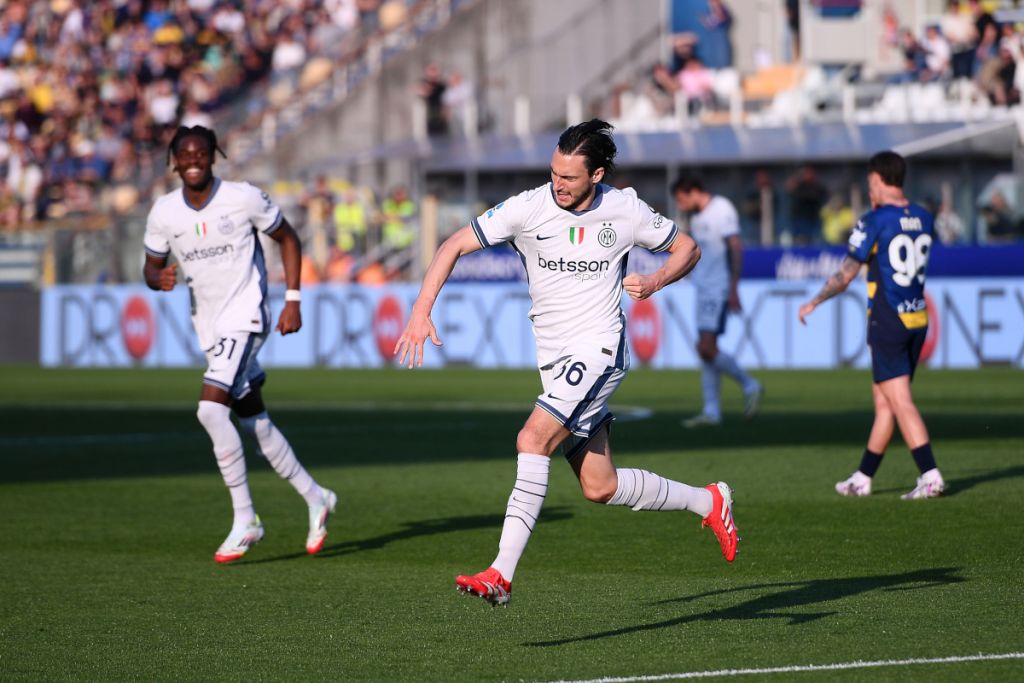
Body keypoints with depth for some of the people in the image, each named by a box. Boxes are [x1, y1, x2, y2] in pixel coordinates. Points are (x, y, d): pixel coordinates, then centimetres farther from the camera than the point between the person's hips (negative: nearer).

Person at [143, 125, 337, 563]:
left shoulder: (245, 198, -11)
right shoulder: (164, 212, 0)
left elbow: (287, 239, 2)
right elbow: (151, 266, 10)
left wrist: (292, 301, -4)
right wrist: (159, 278, -15)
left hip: (245, 316, -6)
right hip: (208, 325, 6)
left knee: (211, 407, -22)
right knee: (254, 423, 11)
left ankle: (245, 519, -15)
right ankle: (315, 498, 29)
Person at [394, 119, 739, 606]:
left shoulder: (624, 210, -5)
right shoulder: (528, 208, -5)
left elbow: (686, 248, 10)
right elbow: (455, 245, -3)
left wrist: (655, 282, -11)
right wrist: (421, 311, -14)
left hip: (598, 351, -4)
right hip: (554, 360, 4)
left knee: (532, 439, -24)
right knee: (600, 488, 7)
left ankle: (502, 574, -26)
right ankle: (708, 502, 30)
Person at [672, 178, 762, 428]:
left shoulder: (721, 210, -11)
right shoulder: (696, 217, 16)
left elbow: (736, 248, -15)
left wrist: (733, 288, -19)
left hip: (719, 289, -9)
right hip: (704, 289, 9)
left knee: (707, 348, -16)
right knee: (705, 349, 6)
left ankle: (749, 386, 1)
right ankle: (711, 411, 7)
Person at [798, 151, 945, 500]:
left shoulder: (874, 222, -12)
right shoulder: (923, 219, 7)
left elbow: (846, 275, -8)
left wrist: (813, 303, 7)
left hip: (887, 323, -7)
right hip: (917, 319, 7)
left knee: (901, 402, -8)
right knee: (883, 397, 15)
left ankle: (931, 476, -18)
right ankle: (863, 478, 22)